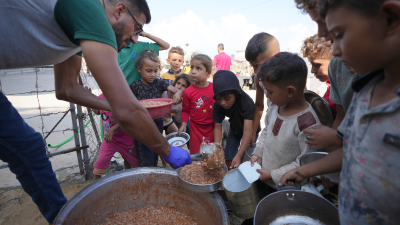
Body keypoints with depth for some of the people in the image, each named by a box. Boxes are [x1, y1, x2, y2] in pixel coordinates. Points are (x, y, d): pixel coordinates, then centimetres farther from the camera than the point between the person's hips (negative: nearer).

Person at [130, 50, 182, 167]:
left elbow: (177, 90, -12)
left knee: (155, 157, 19)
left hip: (157, 123, 3)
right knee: (146, 161, 0)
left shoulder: (160, 83, -3)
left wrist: (178, 94, -35)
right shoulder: (135, 86, -6)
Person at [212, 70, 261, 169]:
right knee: (228, 160, 7)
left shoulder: (247, 103, -39)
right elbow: (218, 127, -19)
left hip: (249, 129, -3)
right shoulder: (218, 105, -26)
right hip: (235, 129, 4)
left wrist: (238, 155, -49)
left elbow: (247, 131, -42)